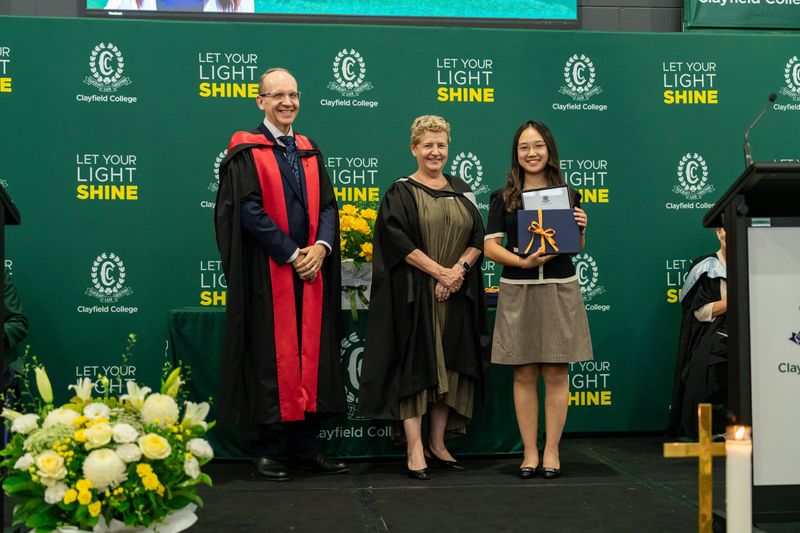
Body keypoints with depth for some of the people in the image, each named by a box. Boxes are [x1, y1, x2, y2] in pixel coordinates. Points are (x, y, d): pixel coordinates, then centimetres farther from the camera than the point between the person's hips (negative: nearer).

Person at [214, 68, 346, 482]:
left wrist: (320, 247, -8)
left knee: (311, 354, 7)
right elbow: (250, 210, -12)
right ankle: (267, 450, 8)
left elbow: (327, 206, 10)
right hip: (267, 273, -5)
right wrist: (292, 254, -14)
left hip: (311, 271, 6)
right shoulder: (246, 152, -3)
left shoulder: (310, 152, 15)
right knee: (269, 358, -1)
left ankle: (307, 445, 16)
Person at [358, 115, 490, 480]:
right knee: (415, 366, -5)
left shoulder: (461, 191, 13)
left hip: (458, 296, 5)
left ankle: (437, 445, 17)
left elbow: (478, 239, 8)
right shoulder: (401, 193, -1)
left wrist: (459, 269, -10)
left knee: (450, 367, 7)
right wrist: (439, 271, -17)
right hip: (415, 295, -5)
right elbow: (398, 241, -13)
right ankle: (416, 451, -1)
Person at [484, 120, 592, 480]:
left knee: (556, 373, 2)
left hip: (560, 290, 0)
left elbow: (577, 248, 12)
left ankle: (551, 450, 12)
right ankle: (529, 451, 12)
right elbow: (490, 247, -1)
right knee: (524, 374, 3)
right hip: (518, 292, 0)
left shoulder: (567, 195, 7)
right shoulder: (503, 198, 5)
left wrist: (580, 228, -9)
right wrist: (523, 261, -16)